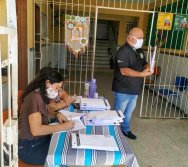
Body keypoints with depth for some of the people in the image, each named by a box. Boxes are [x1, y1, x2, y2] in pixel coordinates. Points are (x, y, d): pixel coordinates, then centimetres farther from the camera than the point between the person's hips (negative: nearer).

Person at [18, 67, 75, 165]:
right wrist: (62, 127, -26)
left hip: (40, 140, 8)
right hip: (29, 148, -8)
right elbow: (36, 130, -33)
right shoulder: (34, 97, -26)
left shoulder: (41, 95, 0)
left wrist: (56, 114, -1)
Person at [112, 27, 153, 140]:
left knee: (129, 112, 22)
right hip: (123, 90, -8)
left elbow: (144, 64, 16)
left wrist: (148, 67, -9)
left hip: (135, 89, 8)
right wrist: (142, 74, -33)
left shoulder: (140, 51, 9)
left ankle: (126, 130, 39)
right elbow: (124, 71, -27)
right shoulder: (123, 51, -19)